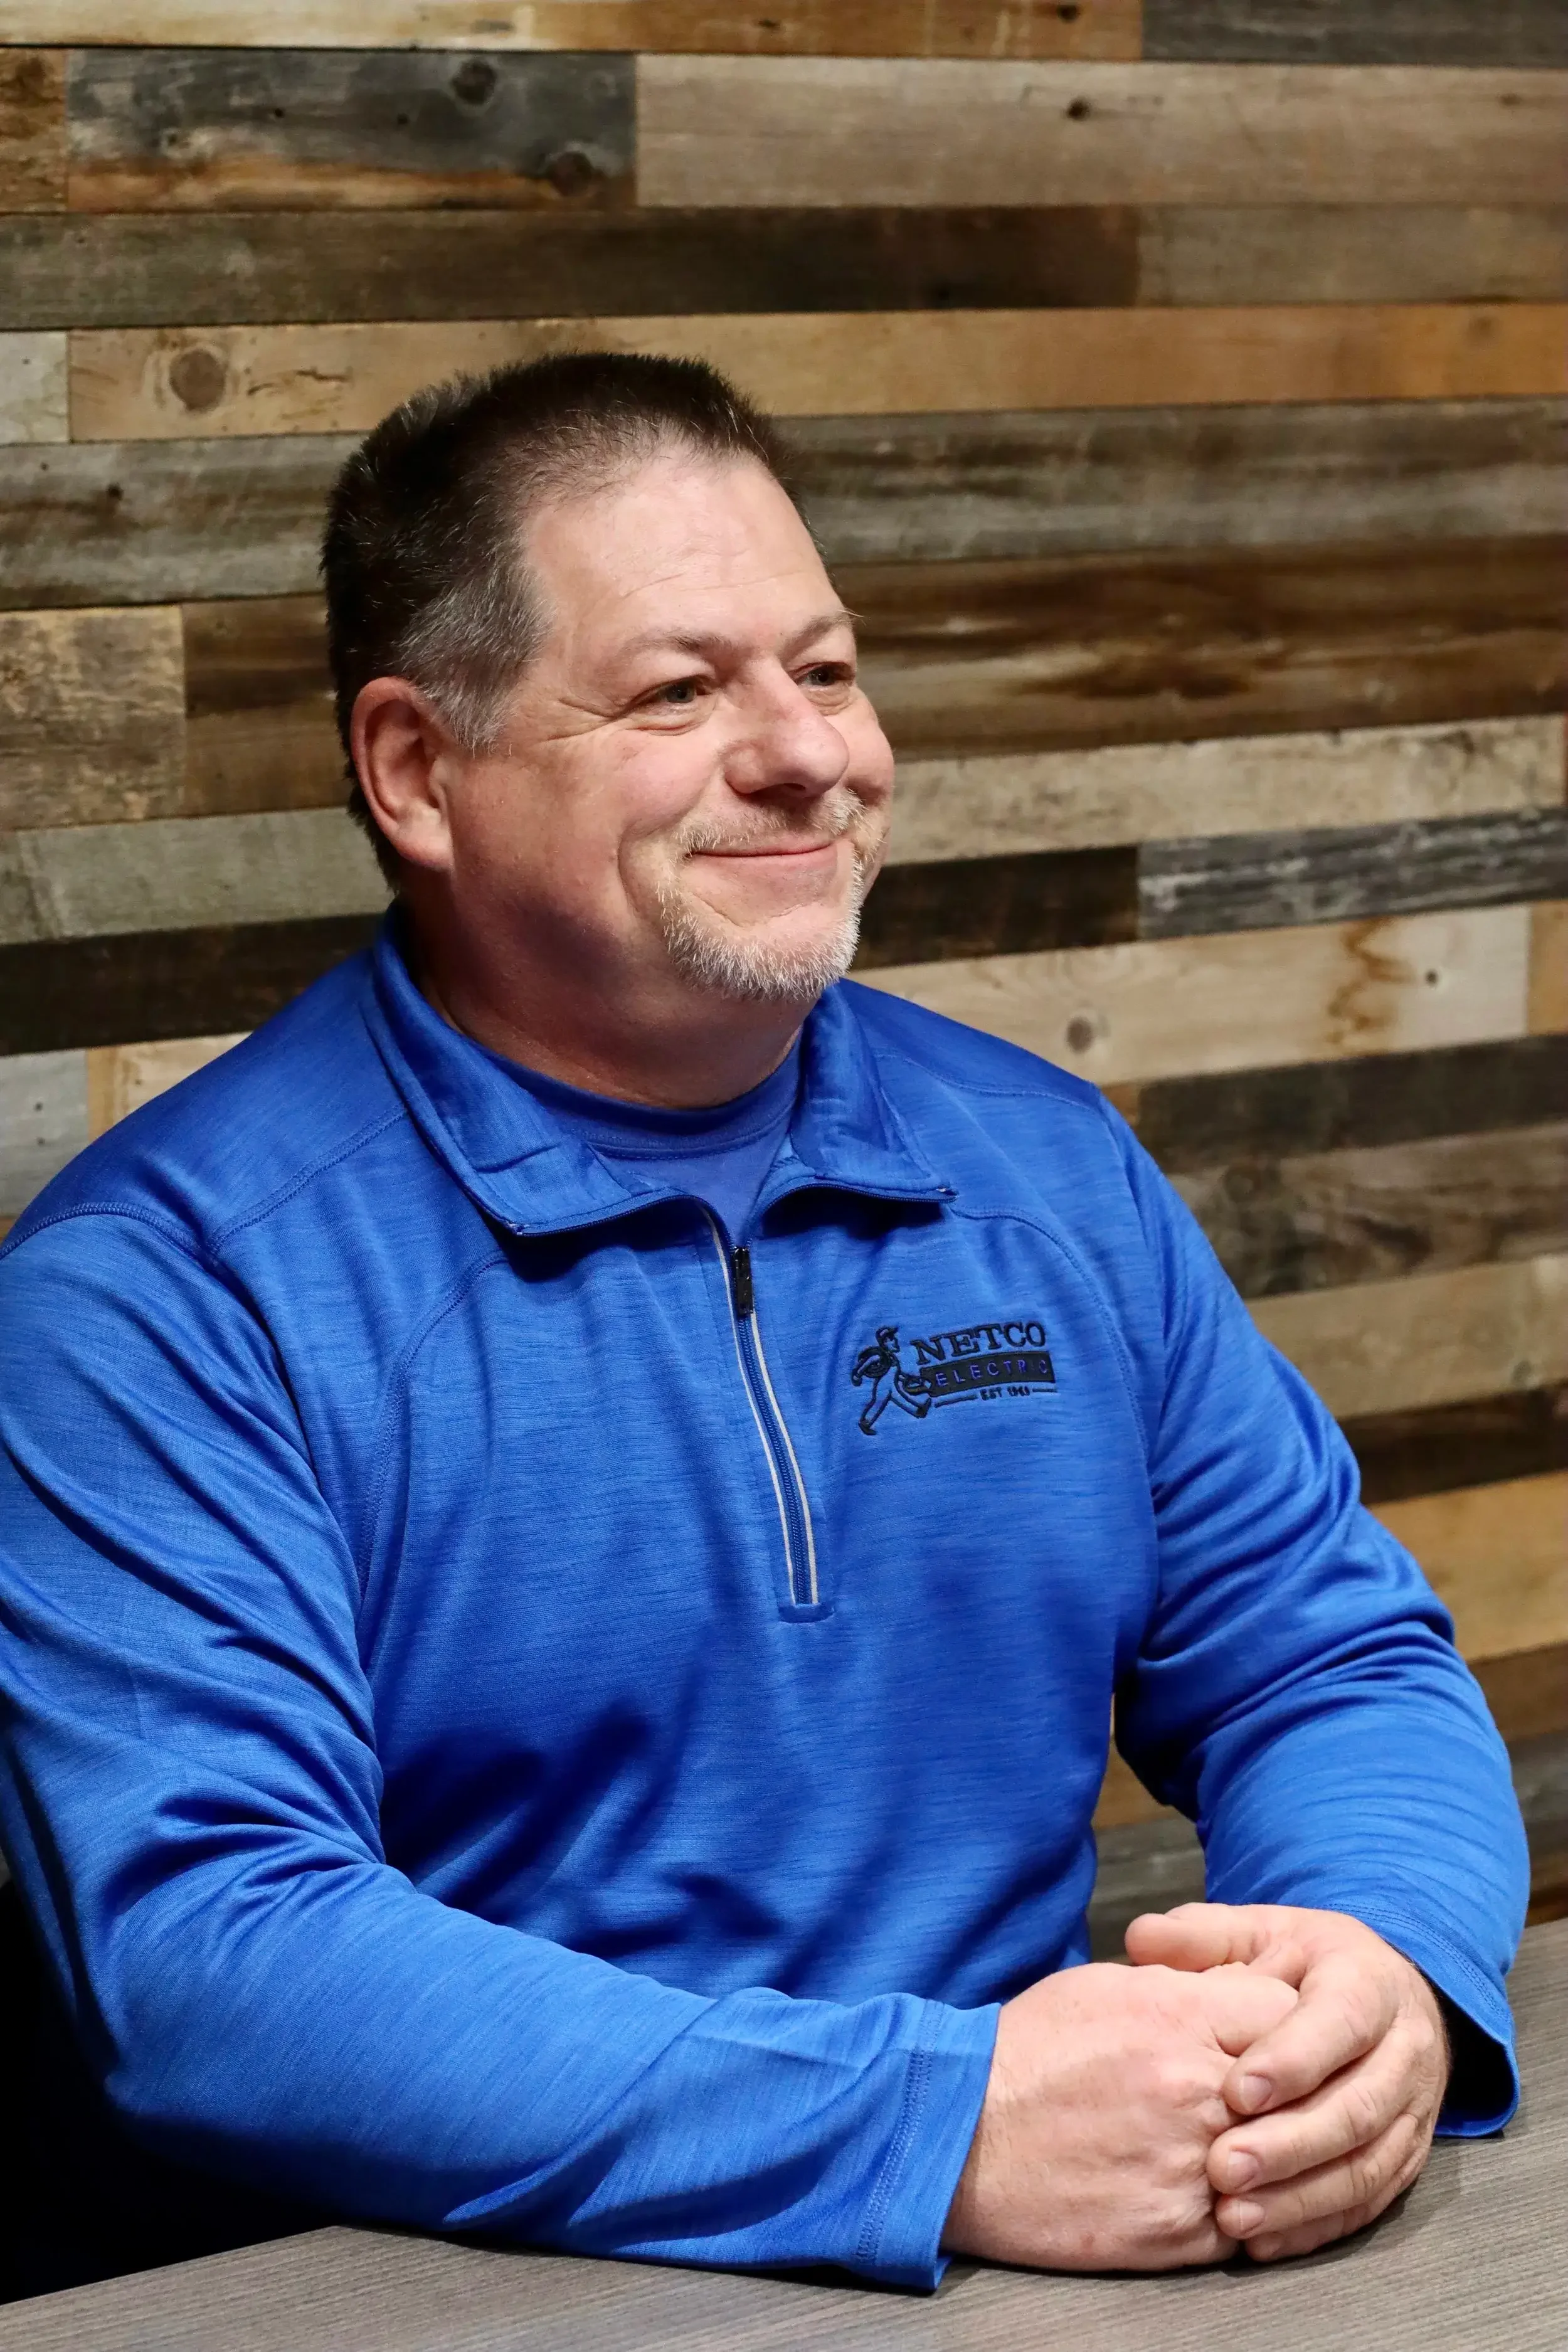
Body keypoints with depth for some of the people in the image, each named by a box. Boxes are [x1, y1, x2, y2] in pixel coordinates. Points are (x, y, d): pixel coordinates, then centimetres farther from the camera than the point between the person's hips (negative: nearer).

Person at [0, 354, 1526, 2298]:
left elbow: (1327, 1660, 14)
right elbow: (196, 1956, -17)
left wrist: (1385, 1961, -11)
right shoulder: (159, 1288, -8)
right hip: (474, 2297, -4)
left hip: (1052, 2255, 5)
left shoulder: (1049, 1170, 11)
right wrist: (940, 2127, -24)